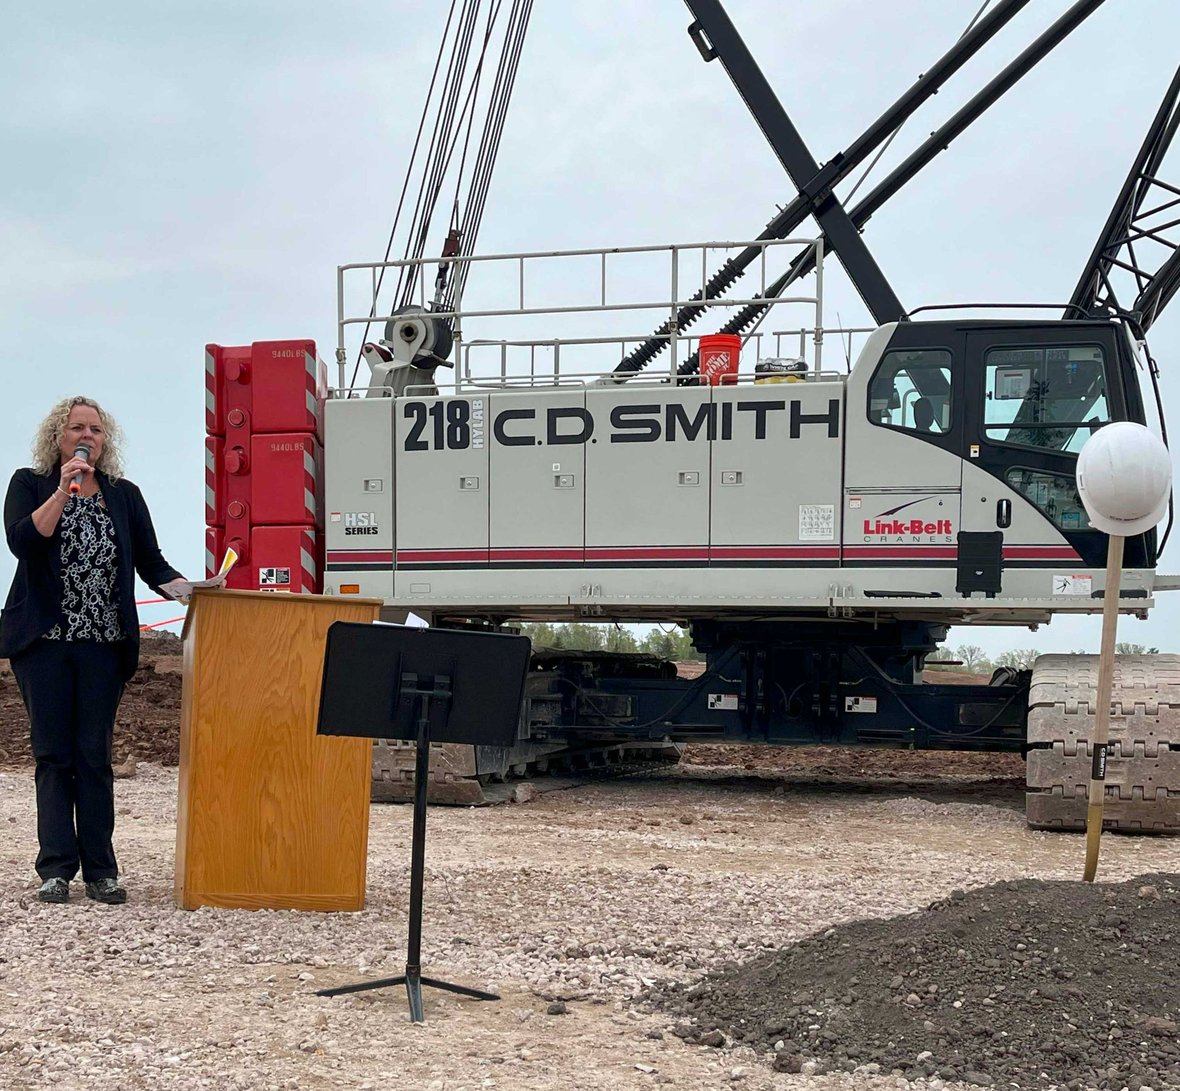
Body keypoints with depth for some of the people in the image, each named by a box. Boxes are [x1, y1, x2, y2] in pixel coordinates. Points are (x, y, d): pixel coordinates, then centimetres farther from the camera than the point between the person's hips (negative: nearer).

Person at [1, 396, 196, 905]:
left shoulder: (124, 495, 13)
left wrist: (191, 591, -8)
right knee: (53, 754, 0)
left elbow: (151, 563, 9)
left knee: (94, 756, 1)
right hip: (44, 640, -1)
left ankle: (100, 871, 3)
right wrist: (63, 491, -15)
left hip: (104, 642, 2)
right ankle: (56, 868, 2)